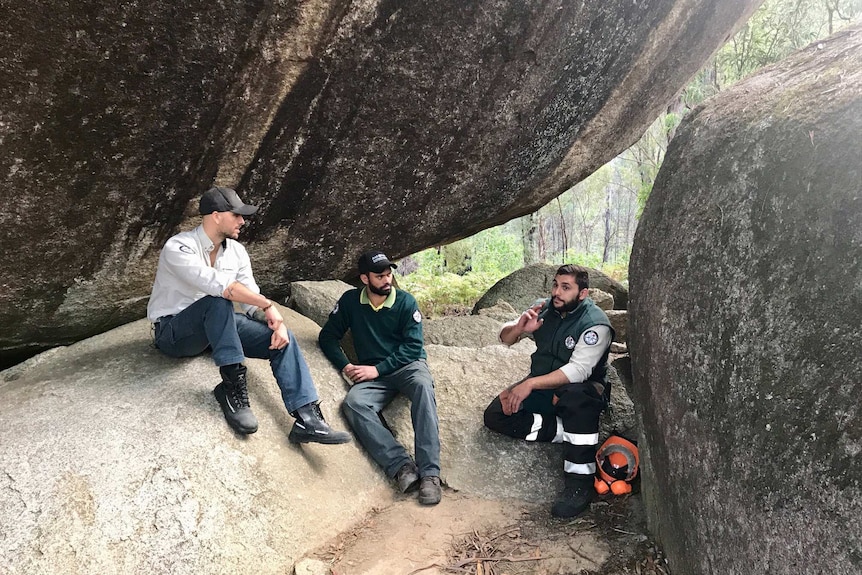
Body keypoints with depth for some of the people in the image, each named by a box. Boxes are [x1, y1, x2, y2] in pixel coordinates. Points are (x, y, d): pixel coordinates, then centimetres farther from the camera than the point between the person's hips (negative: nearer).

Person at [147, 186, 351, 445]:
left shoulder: (236, 251, 1)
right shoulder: (178, 248, -20)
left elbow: (251, 301, -1)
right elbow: (216, 284, -35)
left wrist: (276, 321, -21)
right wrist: (268, 305, -33)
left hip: (216, 325, 6)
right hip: (173, 333, -6)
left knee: (281, 337, -17)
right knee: (218, 301, -37)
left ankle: (308, 419, -27)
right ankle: (233, 388, -31)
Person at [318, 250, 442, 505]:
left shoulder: (405, 302, -2)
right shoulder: (350, 301, 5)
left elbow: (413, 346, -8)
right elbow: (328, 336, 9)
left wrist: (378, 369, -16)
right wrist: (345, 366, -8)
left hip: (408, 365, -2)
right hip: (372, 375, 2)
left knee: (423, 385, -37)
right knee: (353, 403, -30)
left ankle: (429, 472, -40)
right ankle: (402, 466, -37)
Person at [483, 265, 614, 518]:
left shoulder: (595, 324, -18)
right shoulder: (544, 309, -1)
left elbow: (578, 371, -29)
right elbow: (505, 337, 4)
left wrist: (530, 384, -37)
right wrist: (519, 328, -21)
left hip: (582, 389, -5)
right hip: (542, 388, 6)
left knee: (577, 397, -42)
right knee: (495, 416, -15)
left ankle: (580, 483, -30)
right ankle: (566, 433, -15)